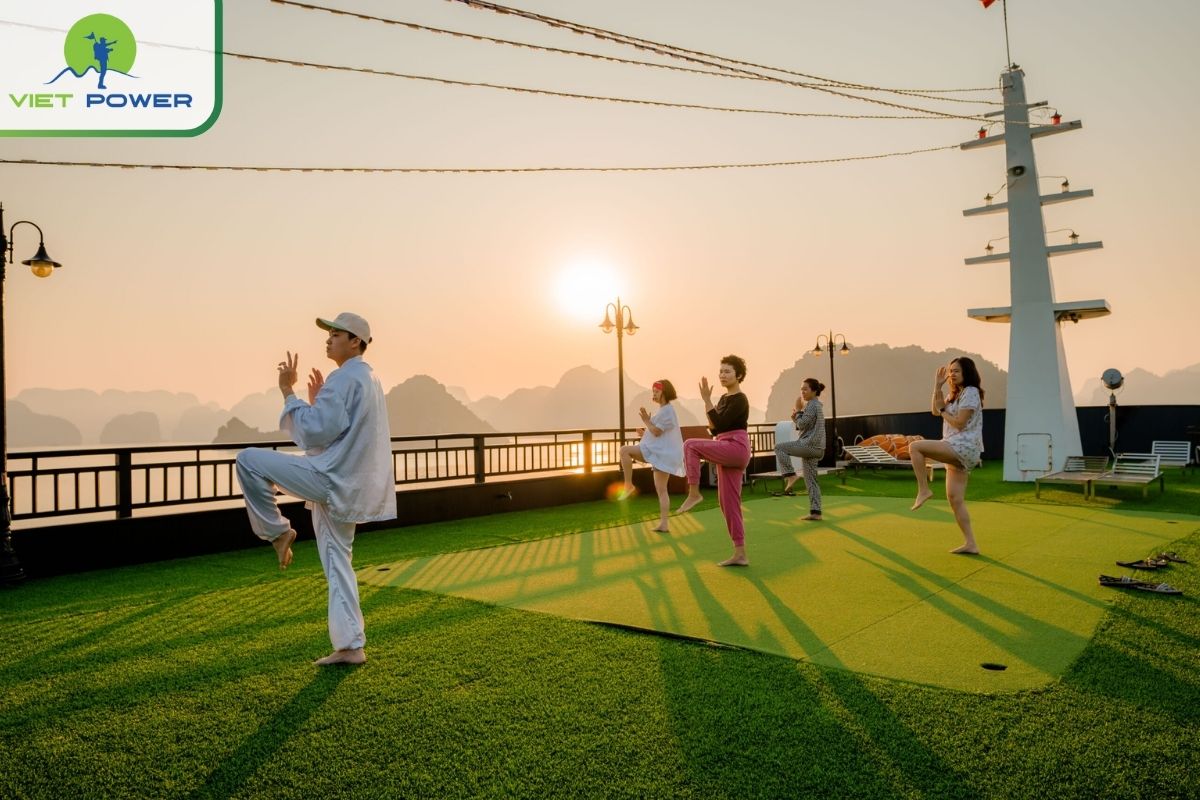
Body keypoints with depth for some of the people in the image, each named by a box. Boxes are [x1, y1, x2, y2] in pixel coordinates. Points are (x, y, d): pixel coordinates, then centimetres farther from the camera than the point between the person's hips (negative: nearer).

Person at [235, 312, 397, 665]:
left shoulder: (344, 377, -13)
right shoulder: (368, 378, 19)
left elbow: (316, 433, -19)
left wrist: (288, 392, -12)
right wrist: (318, 400, 19)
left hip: (329, 477, -10)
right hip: (346, 486, 10)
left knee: (248, 460, -5)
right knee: (337, 561, 12)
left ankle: (277, 530, 4)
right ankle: (350, 646, 14)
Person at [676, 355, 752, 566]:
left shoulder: (740, 400, -11)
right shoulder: (724, 398, 17)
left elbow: (720, 424, -21)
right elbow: (715, 429, 19)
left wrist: (706, 400, -19)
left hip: (737, 448, -10)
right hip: (726, 451, 10)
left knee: (690, 444, -23)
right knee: (729, 504, 7)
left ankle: (694, 493, -15)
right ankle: (740, 554, 11)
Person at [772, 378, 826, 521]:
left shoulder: (812, 405, -10)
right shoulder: (817, 405, 22)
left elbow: (802, 424, -16)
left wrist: (798, 410, -5)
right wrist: (795, 418, 8)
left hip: (809, 444, -10)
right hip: (815, 447, 10)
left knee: (779, 447, -5)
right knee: (811, 480, 9)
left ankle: (790, 475, -9)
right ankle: (815, 512, 7)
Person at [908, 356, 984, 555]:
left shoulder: (971, 392, -7)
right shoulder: (956, 395, 23)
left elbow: (959, 423, -14)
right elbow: (935, 410, 16)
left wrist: (942, 411, 0)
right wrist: (938, 385, 10)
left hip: (964, 448, -10)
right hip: (957, 451, 10)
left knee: (915, 447, -22)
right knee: (955, 499, 6)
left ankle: (923, 490, -16)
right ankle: (970, 544, 8)